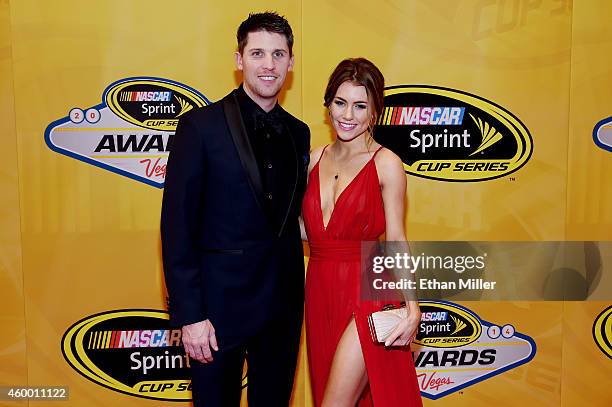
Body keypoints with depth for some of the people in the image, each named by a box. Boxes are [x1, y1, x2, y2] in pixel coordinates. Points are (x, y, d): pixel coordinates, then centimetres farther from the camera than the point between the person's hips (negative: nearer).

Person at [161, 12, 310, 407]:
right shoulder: (201, 126, -9)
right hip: (220, 303, -4)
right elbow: (177, 225, -11)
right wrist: (190, 314, -14)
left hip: (283, 303, 5)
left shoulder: (299, 133, 7)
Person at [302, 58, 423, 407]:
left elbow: (396, 241, -9)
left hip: (366, 296, -6)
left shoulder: (386, 164, -9)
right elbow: (309, 228, 11)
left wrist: (412, 305, -19)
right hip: (321, 294, 6)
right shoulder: (316, 158, 7)